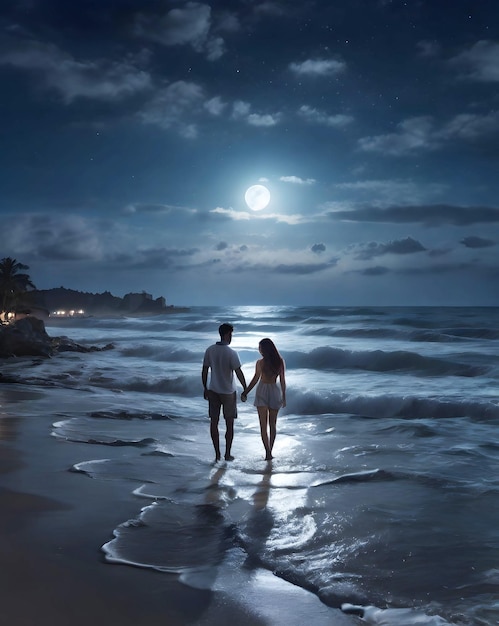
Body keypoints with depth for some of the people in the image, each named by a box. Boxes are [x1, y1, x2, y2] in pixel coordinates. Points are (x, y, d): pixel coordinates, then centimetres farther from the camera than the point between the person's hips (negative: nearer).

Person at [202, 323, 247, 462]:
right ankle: (227, 454, 15)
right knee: (229, 424, 9)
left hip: (213, 391, 4)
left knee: (214, 422, 9)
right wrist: (245, 389, -3)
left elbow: (204, 371, 1)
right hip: (228, 392, -3)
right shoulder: (231, 353, -18)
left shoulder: (210, 350, -4)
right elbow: (239, 373, -15)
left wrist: (205, 388, 13)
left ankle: (217, 454, 11)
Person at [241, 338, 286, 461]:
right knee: (272, 424, 15)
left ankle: (268, 452, -11)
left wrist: (245, 393, 2)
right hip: (275, 392, 3)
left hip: (262, 392, -3)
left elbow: (255, 379, -6)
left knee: (263, 425, -1)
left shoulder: (260, 362, -9)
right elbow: (282, 381, 0)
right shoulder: (280, 362, -2)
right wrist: (284, 397, 7)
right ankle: (270, 451, 19)